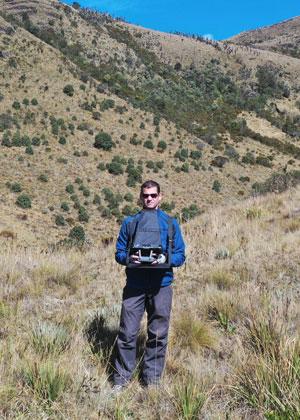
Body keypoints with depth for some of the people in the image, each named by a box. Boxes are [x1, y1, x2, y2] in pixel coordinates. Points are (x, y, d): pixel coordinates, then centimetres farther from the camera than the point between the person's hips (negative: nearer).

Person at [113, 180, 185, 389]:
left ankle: (152, 379, 22)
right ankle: (121, 378, 15)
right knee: (128, 333, 0)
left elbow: (180, 255, 7)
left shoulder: (171, 223, 9)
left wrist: (165, 259, -13)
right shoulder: (130, 222, 11)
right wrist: (130, 258, -10)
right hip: (134, 284, 0)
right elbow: (119, 253, 11)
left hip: (161, 285, 0)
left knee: (158, 334, 7)